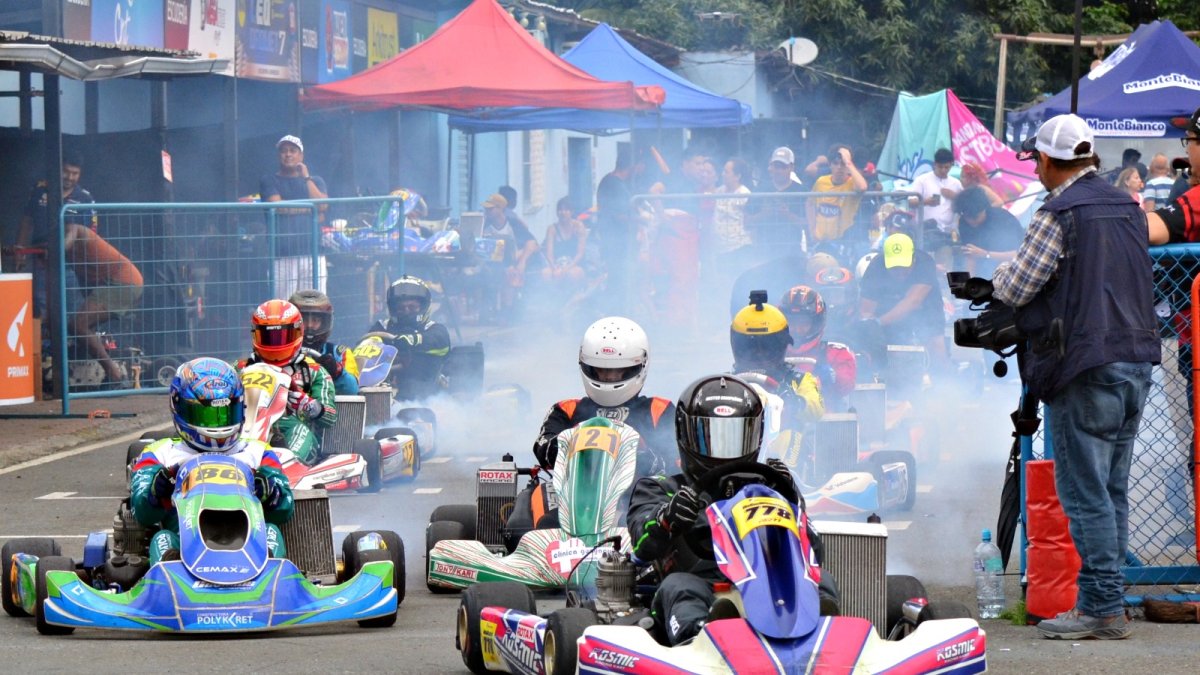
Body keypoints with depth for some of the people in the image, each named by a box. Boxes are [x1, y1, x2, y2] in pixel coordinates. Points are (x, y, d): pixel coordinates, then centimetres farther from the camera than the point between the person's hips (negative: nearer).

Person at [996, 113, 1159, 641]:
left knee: (1084, 490, -5)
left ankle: (1101, 607, -6)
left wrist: (1001, 274, 13)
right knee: (1113, 488, 12)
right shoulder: (1126, 206, 13)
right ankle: (1109, 595, 14)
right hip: (1137, 359, 8)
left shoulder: (1057, 214, -11)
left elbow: (1014, 290, -10)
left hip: (1087, 368, -8)